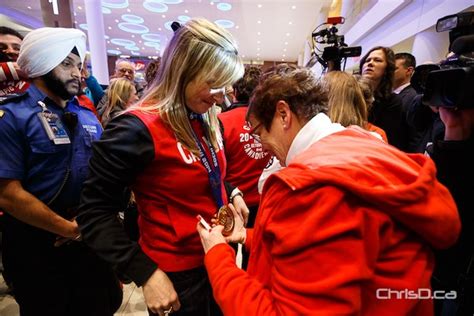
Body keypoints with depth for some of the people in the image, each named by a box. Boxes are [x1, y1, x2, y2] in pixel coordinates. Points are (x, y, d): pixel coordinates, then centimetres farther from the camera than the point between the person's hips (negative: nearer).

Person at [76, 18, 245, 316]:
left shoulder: (208, 121, 0)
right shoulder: (138, 129, -23)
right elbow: (95, 214, -17)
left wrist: (232, 194, -2)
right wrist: (146, 273, -21)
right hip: (177, 273, -7)